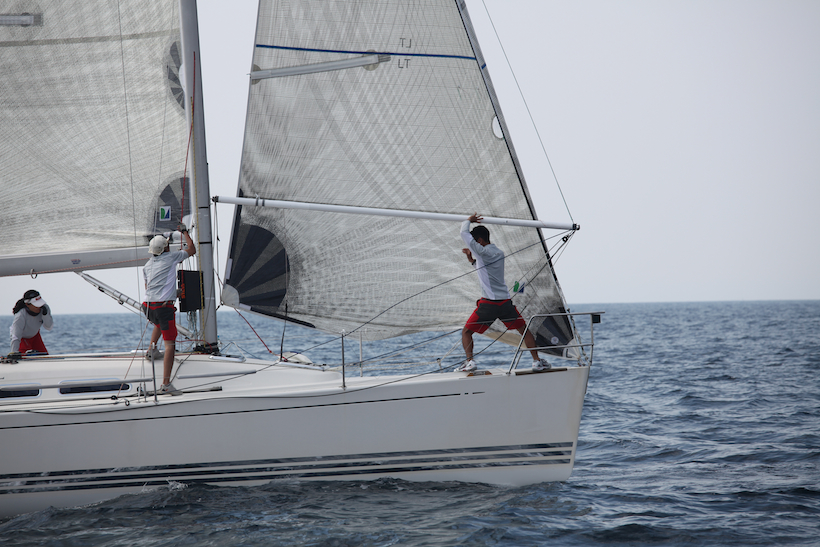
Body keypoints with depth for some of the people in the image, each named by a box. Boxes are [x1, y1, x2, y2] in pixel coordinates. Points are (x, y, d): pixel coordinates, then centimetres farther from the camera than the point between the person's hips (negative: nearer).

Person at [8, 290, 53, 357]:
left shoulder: (44, 308, -25)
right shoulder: (20, 315, -41)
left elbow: (48, 327, -18)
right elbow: (16, 336, -47)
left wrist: (45, 314, -36)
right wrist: (14, 352, -60)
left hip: (34, 334, 6)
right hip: (22, 337, -6)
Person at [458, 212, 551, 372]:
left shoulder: (482, 252, -10)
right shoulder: (499, 253, 13)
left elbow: (464, 233, -10)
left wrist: (469, 220, 6)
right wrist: (471, 259, 21)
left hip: (488, 304, -6)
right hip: (505, 301, 6)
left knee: (466, 332, 7)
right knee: (524, 330, 18)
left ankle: (469, 361, -9)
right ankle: (537, 361, 12)